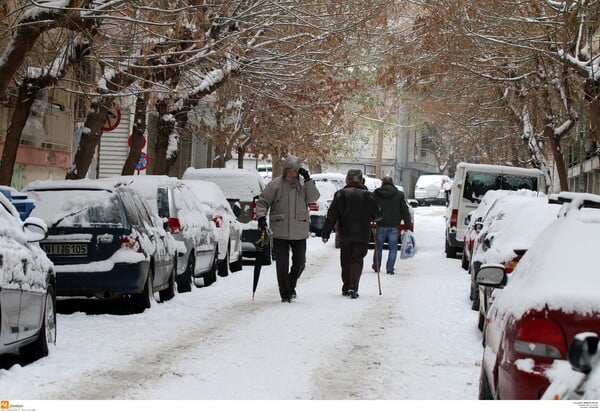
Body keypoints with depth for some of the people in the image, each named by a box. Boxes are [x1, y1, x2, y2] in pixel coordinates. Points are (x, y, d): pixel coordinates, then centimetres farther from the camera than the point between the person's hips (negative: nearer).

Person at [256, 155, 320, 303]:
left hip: (299, 232, 2)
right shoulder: (275, 185, -2)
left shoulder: (303, 184, 4)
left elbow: (313, 197, -8)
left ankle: (291, 285, 31)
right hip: (280, 232, -2)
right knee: (282, 264, 1)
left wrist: (308, 180, -14)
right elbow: (262, 202, 0)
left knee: (300, 262, 7)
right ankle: (285, 294, 9)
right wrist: (261, 216, -15)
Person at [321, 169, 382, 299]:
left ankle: (346, 287, 18)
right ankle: (353, 287, -16)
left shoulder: (340, 194, -2)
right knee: (357, 260, 1)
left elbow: (331, 216, -3)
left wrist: (325, 234, 0)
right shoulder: (367, 195, -4)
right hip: (362, 235, -1)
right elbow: (377, 214, 2)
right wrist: (368, 216, 25)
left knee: (345, 261, 14)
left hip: (345, 235, 1)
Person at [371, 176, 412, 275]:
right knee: (393, 248, 5)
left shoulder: (376, 193, 2)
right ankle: (390, 268, 0)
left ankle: (376, 266, 22)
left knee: (378, 247, 13)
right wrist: (407, 225, 5)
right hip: (394, 226, -1)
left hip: (381, 225, 1)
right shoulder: (399, 195, 2)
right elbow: (405, 211, 2)